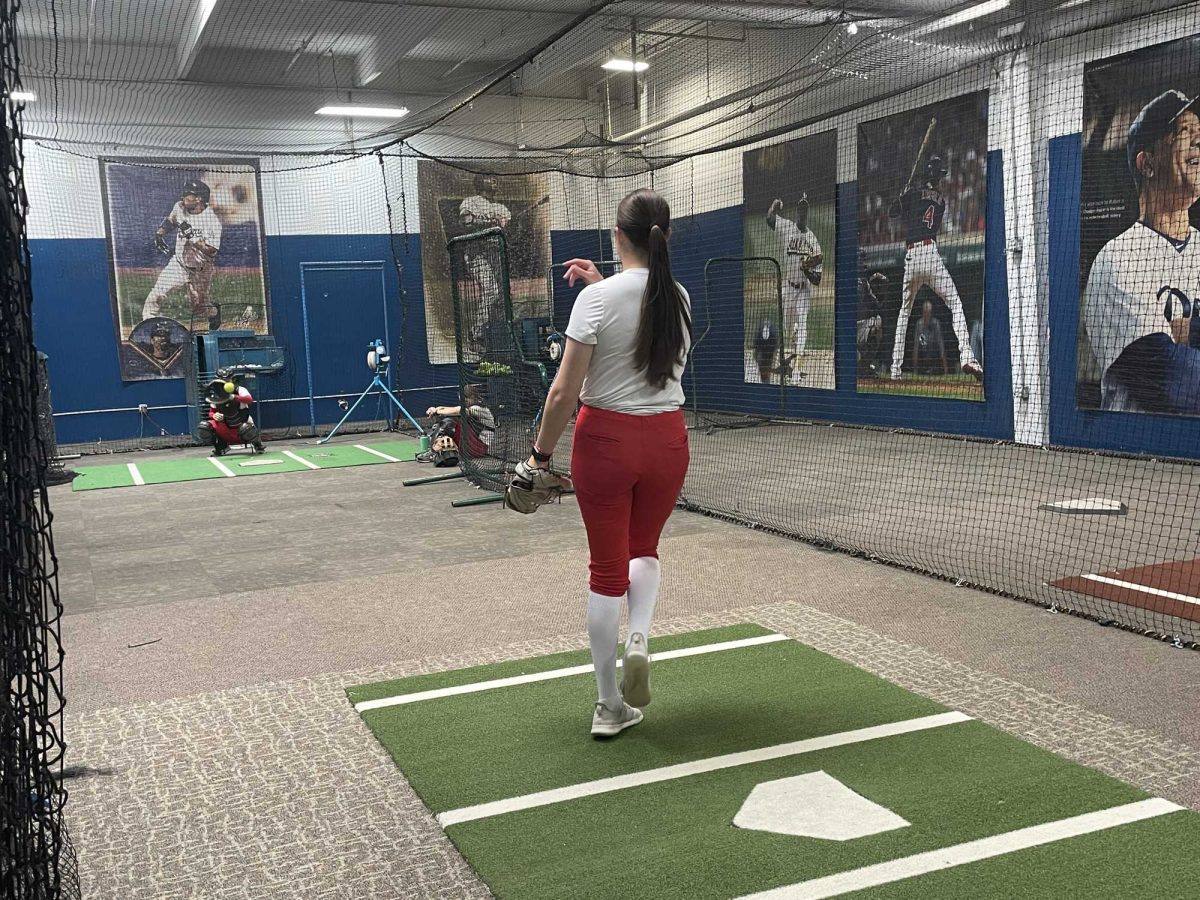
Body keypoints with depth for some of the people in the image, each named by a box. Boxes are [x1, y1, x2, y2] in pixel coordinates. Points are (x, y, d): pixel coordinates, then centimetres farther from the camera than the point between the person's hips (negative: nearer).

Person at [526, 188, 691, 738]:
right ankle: (638, 640, -1)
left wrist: (541, 454, -3)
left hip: (605, 440, -3)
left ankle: (611, 707, 15)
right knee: (644, 548, 27)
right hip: (666, 440, 3)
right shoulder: (680, 298, 1)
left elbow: (565, 393, -14)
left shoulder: (597, 299, -13)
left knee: (607, 568, 9)